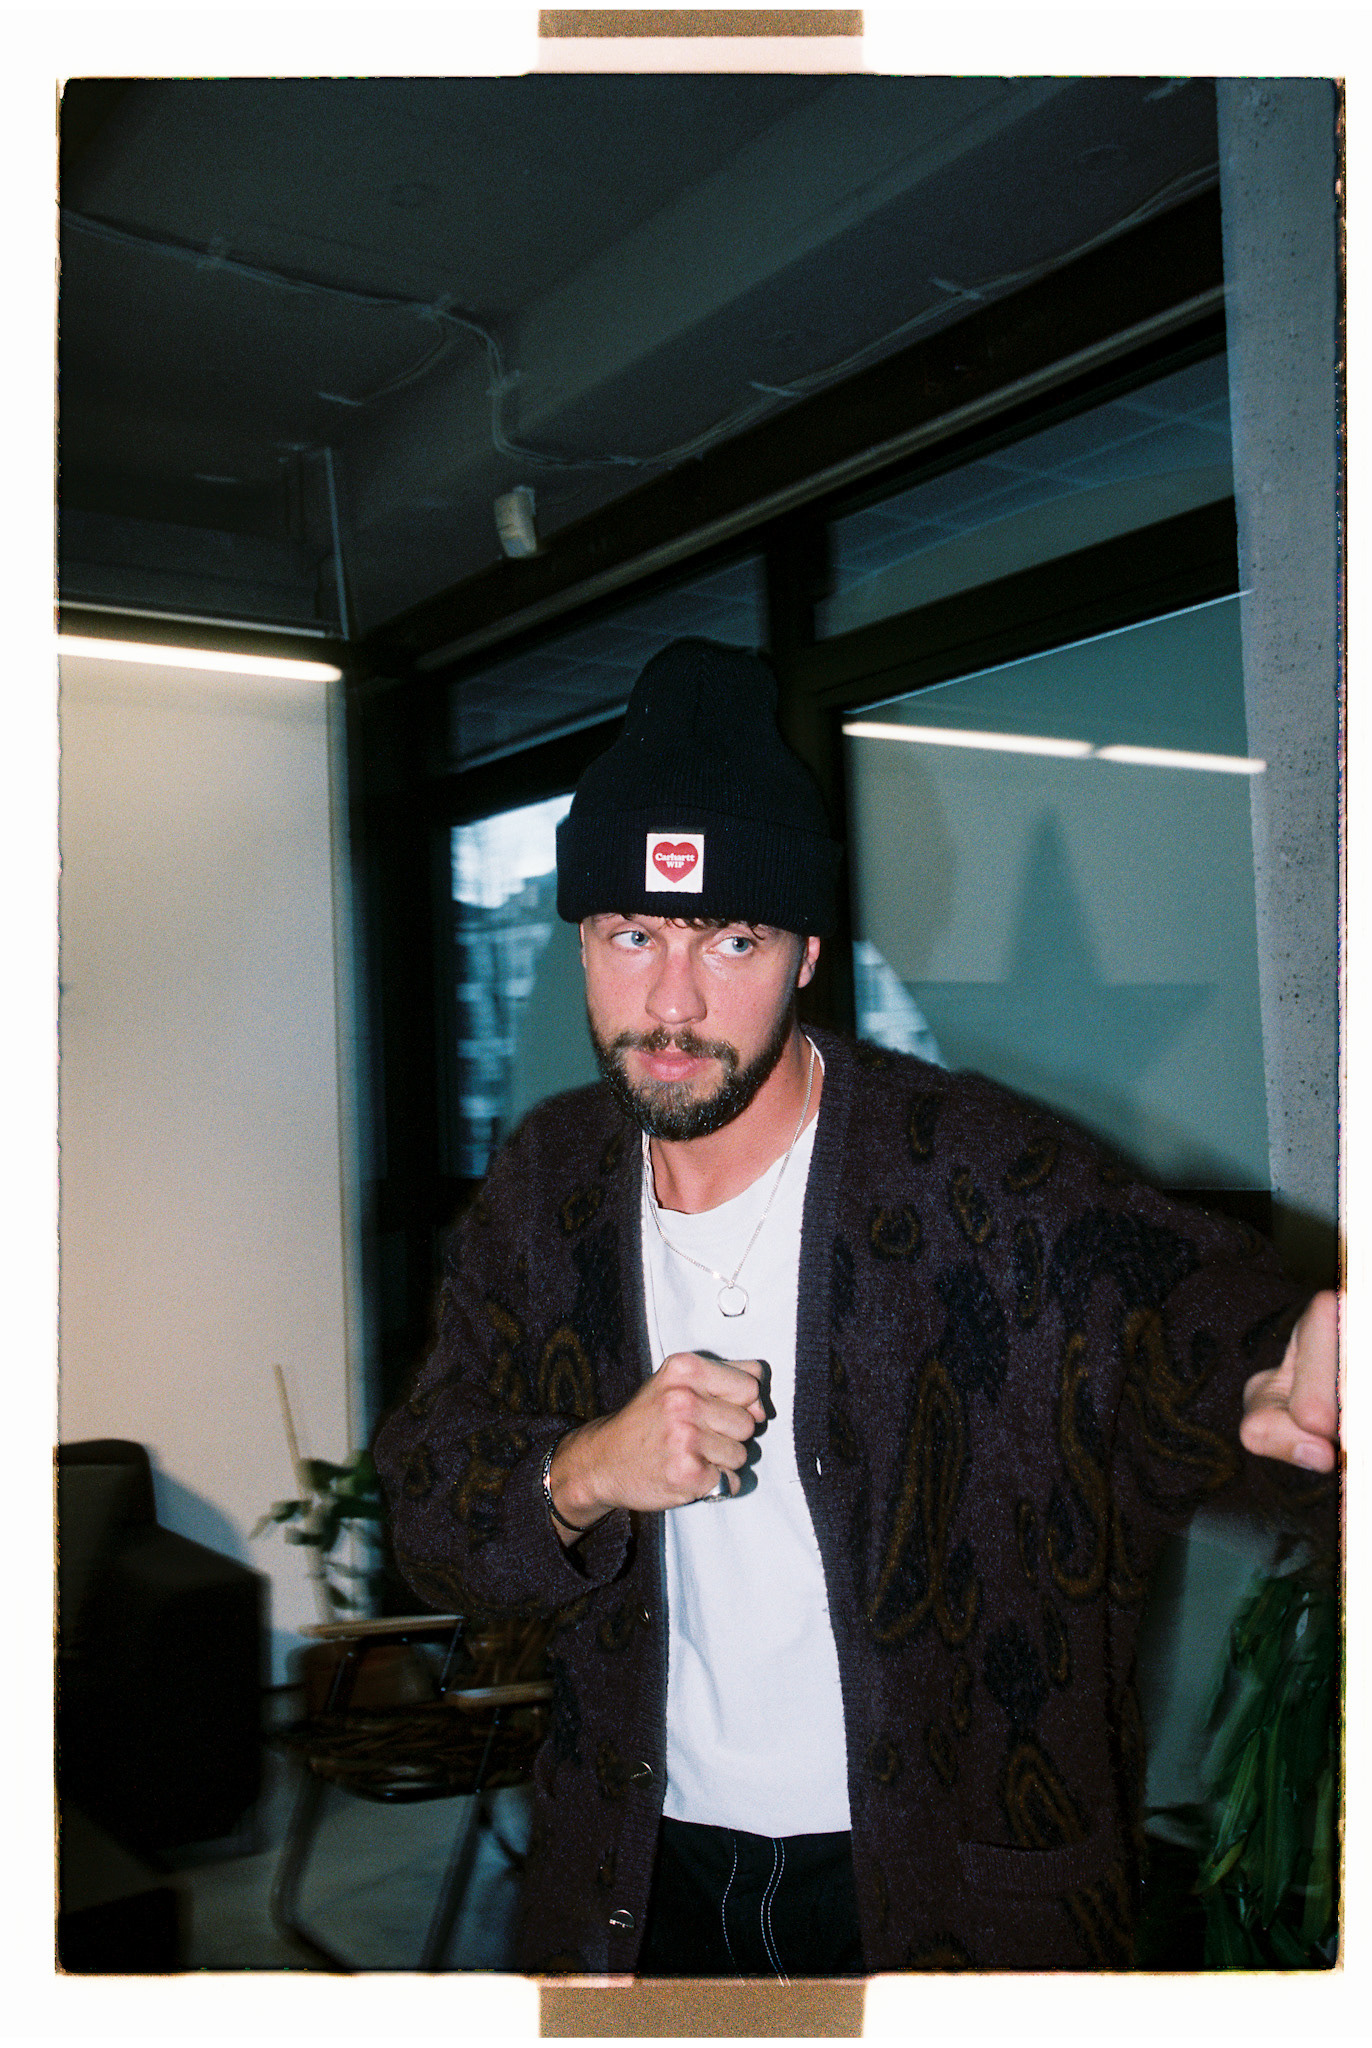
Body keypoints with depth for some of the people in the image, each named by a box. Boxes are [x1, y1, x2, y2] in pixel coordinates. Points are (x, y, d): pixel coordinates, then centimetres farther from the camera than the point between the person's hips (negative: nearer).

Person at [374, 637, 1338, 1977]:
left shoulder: (974, 1169, -18)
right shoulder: (547, 1187, -5)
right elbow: (425, 1523, -2)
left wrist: (1273, 1391, -53)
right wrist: (584, 1474, -24)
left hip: (949, 1889, -3)